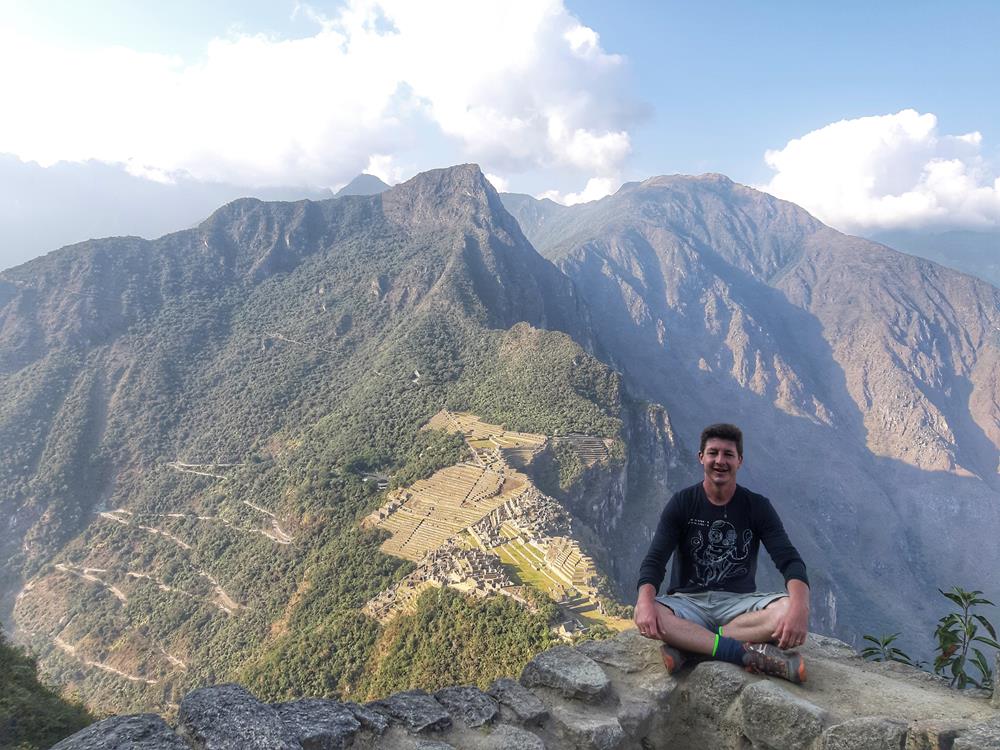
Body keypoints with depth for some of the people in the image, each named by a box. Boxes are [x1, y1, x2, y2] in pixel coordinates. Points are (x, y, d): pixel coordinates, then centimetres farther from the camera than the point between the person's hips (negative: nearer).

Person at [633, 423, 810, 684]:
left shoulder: (758, 506, 2)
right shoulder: (682, 503, -1)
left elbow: (790, 560, -8)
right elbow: (655, 560, -9)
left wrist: (799, 607, -32)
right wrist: (646, 601, -32)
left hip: (740, 602, 1)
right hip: (689, 602, -1)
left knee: (789, 611, -31)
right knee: (643, 614, -33)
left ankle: (688, 645, -25)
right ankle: (747, 652, -32)